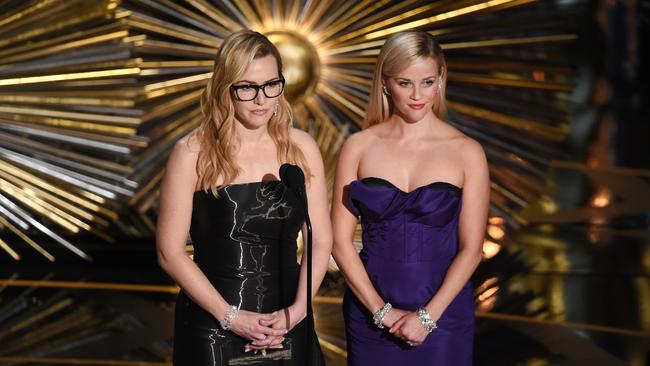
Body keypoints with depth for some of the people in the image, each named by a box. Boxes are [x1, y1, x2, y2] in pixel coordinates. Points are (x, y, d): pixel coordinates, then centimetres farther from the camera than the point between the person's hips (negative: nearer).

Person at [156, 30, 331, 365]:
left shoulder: (301, 148, 0)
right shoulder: (193, 154, -9)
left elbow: (321, 241, 2)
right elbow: (170, 252, -9)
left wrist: (297, 310, -10)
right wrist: (230, 317, -13)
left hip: (287, 324, 3)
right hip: (212, 329, -2)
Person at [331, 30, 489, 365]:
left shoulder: (467, 153, -3)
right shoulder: (359, 147, -1)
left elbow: (471, 248, -5)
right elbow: (340, 240, -3)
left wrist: (426, 317, -12)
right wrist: (381, 311, -9)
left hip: (441, 311, -1)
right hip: (370, 311, 1)